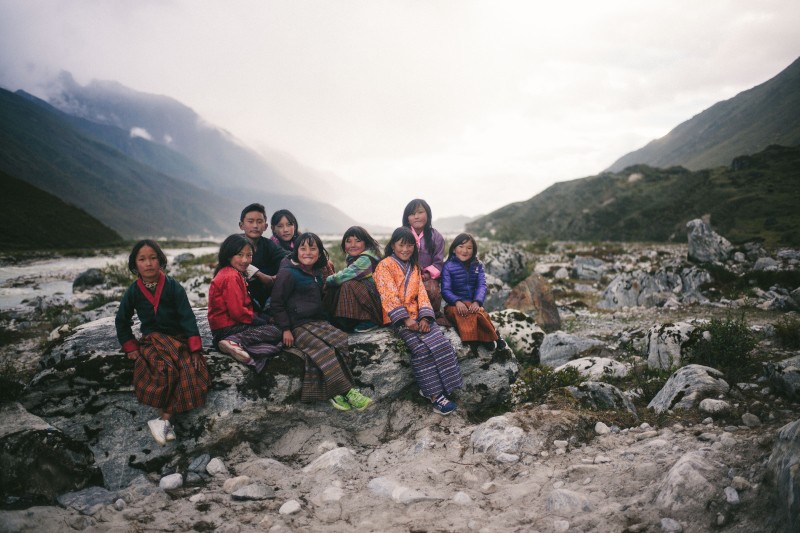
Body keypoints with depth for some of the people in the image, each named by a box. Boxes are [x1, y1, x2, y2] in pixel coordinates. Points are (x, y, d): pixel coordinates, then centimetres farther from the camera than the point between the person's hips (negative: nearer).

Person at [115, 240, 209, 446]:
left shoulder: (173, 287, -4)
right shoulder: (133, 292, 2)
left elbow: (187, 318, -7)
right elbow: (122, 321, 15)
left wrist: (195, 349, -14)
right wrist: (131, 348, 6)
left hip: (179, 338, 0)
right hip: (151, 340, 0)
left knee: (192, 370, -30)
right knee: (166, 369, -32)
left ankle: (164, 419, -27)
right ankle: (167, 421, -24)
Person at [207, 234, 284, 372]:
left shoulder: (226, 273, 19)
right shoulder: (231, 277, -15)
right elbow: (237, 312, -20)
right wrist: (260, 320, -7)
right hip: (228, 328, -10)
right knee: (274, 332, -11)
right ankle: (236, 342, -22)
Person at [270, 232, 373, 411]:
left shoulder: (317, 273, 16)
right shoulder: (287, 273, -7)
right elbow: (277, 304, -8)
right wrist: (285, 329, -14)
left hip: (317, 322, 7)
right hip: (297, 326, -7)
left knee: (340, 340, -19)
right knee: (324, 349, -27)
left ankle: (334, 393, -21)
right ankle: (346, 391, -21)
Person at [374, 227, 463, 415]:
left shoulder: (414, 268, 19)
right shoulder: (384, 266, -1)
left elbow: (421, 293, 8)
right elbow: (389, 296, -12)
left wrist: (425, 317, -10)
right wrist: (405, 319, -22)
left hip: (417, 315, 6)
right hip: (398, 318, -6)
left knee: (441, 343, -19)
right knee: (421, 347, -27)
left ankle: (434, 388, -13)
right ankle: (434, 394, -22)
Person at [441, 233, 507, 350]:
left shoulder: (478, 266, 11)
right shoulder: (448, 266, 0)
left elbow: (482, 286, -1)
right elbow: (445, 290, -8)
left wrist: (477, 302, -22)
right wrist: (457, 302, -27)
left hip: (473, 304, 2)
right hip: (454, 305, -2)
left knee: (479, 313, -34)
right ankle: (492, 336, -20)